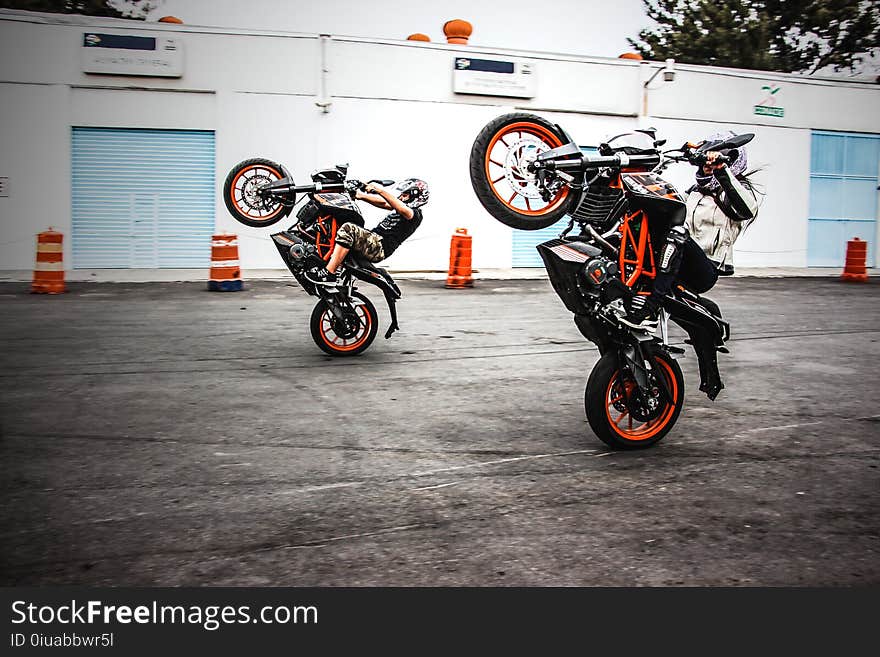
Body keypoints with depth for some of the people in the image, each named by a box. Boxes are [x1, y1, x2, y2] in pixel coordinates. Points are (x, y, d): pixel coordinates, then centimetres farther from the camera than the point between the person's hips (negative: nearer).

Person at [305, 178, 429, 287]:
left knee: (348, 229, -32)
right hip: (374, 239, 11)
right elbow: (384, 203, 22)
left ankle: (329, 274, -32)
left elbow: (402, 209, -25)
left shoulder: (415, 213, -4)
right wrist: (360, 195, 7)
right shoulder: (405, 206, 27)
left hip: (380, 247, -11)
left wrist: (380, 189, -32)